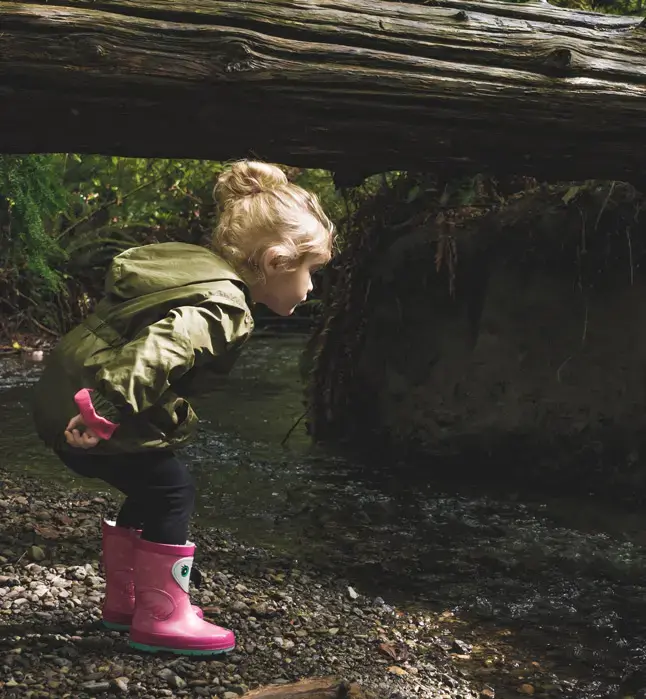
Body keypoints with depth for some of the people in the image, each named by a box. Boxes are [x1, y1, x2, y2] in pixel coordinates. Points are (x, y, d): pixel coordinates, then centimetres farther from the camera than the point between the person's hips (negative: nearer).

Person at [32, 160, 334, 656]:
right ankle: (162, 619, 5)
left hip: (65, 398, 10)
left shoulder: (199, 273, 12)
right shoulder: (223, 306, -21)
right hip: (87, 413, -10)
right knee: (171, 490, -3)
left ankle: (125, 600, 31)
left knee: (150, 491, 20)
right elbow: (158, 350, -37)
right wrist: (106, 409, -40)